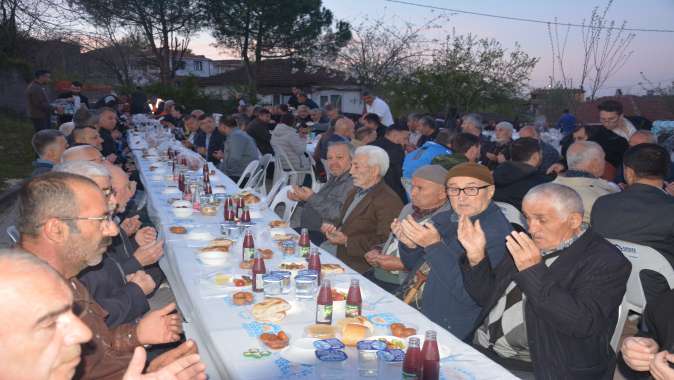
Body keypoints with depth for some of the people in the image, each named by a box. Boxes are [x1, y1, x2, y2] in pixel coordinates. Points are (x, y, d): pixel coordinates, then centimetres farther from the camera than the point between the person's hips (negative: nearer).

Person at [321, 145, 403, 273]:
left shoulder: (389, 201, -15)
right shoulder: (354, 192, 16)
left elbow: (385, 243, -21)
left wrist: (347, 241, -20)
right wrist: (331, 226, 1)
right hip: (340, 260, 8)